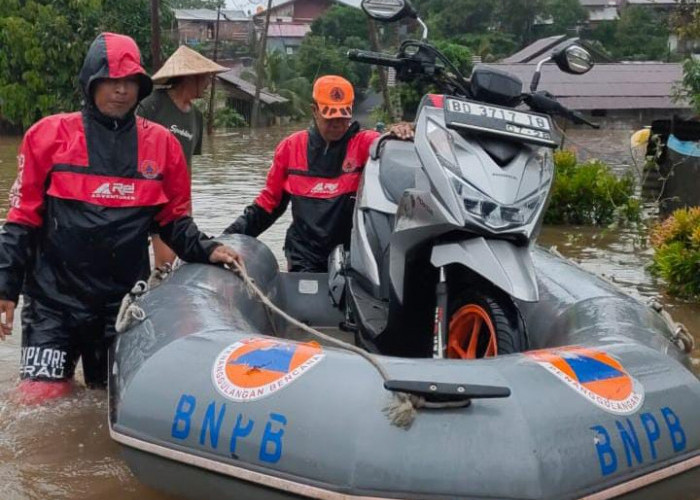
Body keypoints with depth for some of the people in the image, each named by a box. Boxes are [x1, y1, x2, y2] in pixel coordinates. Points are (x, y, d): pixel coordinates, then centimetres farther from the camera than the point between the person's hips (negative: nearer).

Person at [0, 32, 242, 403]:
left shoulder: (161, 143, 4)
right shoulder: (50, 135, -2)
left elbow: (174, 219, 12)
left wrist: (205, 250, -5)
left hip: (124, 300, 2)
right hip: (53, 298, -2)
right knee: (40, 399, -5)